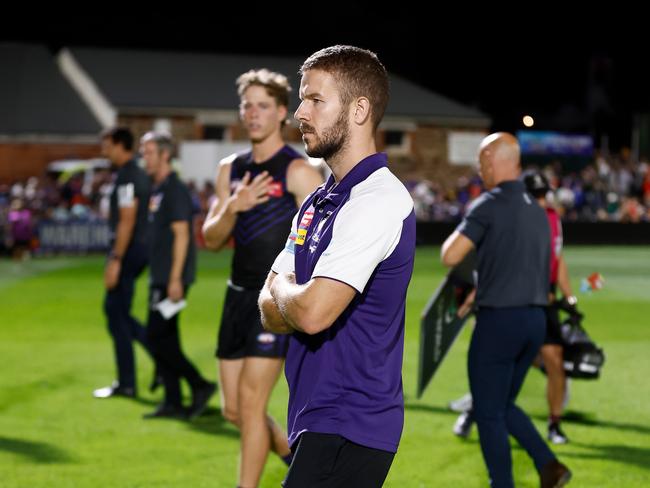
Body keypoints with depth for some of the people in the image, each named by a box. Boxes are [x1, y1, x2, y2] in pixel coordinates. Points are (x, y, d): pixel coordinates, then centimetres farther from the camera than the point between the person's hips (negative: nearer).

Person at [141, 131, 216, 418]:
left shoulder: (175, 190, -12)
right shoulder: (157, 190, 16)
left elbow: (181, 235, -18)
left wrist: (175, 279, -22)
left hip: (171, 279, -10)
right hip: (160, 277, 10)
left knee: (158, 337, -11)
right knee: (164, 340, 8)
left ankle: (199, 385, -4)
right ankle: (173, 402, 11)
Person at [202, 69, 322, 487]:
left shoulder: (299, 171, -9)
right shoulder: (231, 169, 10)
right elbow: (212, 239, 7)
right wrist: (233, 207, -13)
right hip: (239, 296, 7)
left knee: (250, 401, -11)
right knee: (234, 409, 10)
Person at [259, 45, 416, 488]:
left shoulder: (379, 201, -16)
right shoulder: (318, 203, 16)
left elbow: (311, 313, -24)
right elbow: (270, 311, 14)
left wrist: (282, 289, -2)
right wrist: (292, 297, -9)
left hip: (347, 428, -9)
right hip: (317, 418, 9)